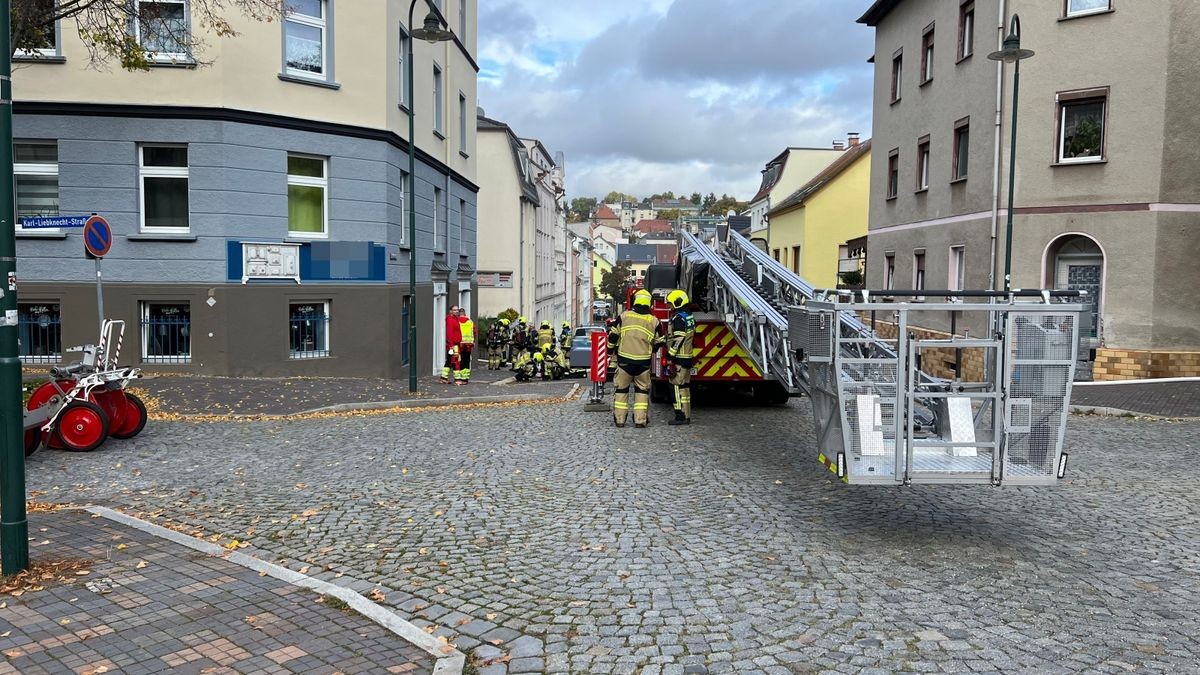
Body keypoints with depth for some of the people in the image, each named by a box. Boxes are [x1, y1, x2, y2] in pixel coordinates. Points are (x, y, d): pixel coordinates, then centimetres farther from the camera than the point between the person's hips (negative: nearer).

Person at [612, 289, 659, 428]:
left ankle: (619, 419, 13)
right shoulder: (653, 321, 1)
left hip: (624, 360, 0)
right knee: (642, 390, 12)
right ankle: (640, 420, 8)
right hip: (643, 362, 0)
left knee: (621, 389, 12)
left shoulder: (624, 316, 0)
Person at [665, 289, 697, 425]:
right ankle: (687, 416, 15)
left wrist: (670, 355, -20)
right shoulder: (690, 317, 16)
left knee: (678, 386, -7)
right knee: (685, 386, 12)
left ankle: (681, 416, -8)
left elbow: (678, 339, -22)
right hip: (688, 357, 10)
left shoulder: (679, 318, -15)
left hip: (679, 358, -10)